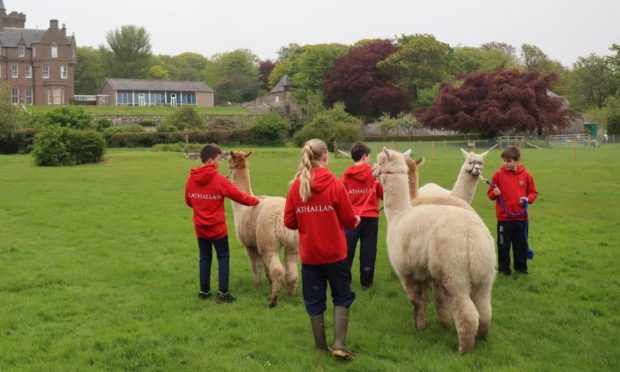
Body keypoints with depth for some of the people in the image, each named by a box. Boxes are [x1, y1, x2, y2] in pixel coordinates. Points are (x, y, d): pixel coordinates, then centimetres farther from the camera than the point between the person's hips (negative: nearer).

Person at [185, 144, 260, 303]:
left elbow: (188, 201, 9)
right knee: (223, 257, 6)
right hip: (217, 227, -4)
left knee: (205, 257, 15)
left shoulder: (191, 178, -3)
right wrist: (255, 200, 6)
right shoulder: (218, 179, -17)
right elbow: (239, 196, -10)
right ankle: (223, 293, 3)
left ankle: (204, 291, 18)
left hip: (200, 227, 5)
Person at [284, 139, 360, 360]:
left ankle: (321, 347, 22)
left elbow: (289, 222, -1)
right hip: (334, 252, -2)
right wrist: (355, 221, 16)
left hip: (309, 254, 2)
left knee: (314, 300, 14)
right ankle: (339, 344, 4)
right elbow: (348, 219, -7)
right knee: (342, 296, 14)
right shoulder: (334, 184, -12)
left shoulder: (296, 186, -5)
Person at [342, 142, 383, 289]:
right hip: (370, 216, -1)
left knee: (347, 249, 8)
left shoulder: (347, 174, -1)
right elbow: (383, 194, -1)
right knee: (368, 250, 6)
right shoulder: (375, 173, -4)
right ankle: (366, 281, 11)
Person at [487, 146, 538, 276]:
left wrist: (527, 199, -10)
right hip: (504, 217, -2)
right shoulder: (499, 174, -5)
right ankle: (503, 267, 18)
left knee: (521, 243, 11)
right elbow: (490, 193, 1)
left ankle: (521, 266, 26)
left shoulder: (525, 175, 0)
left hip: (521, 217, 2)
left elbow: (533, 192, 9)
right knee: (503, 244, 5)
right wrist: (494, 193, -20)